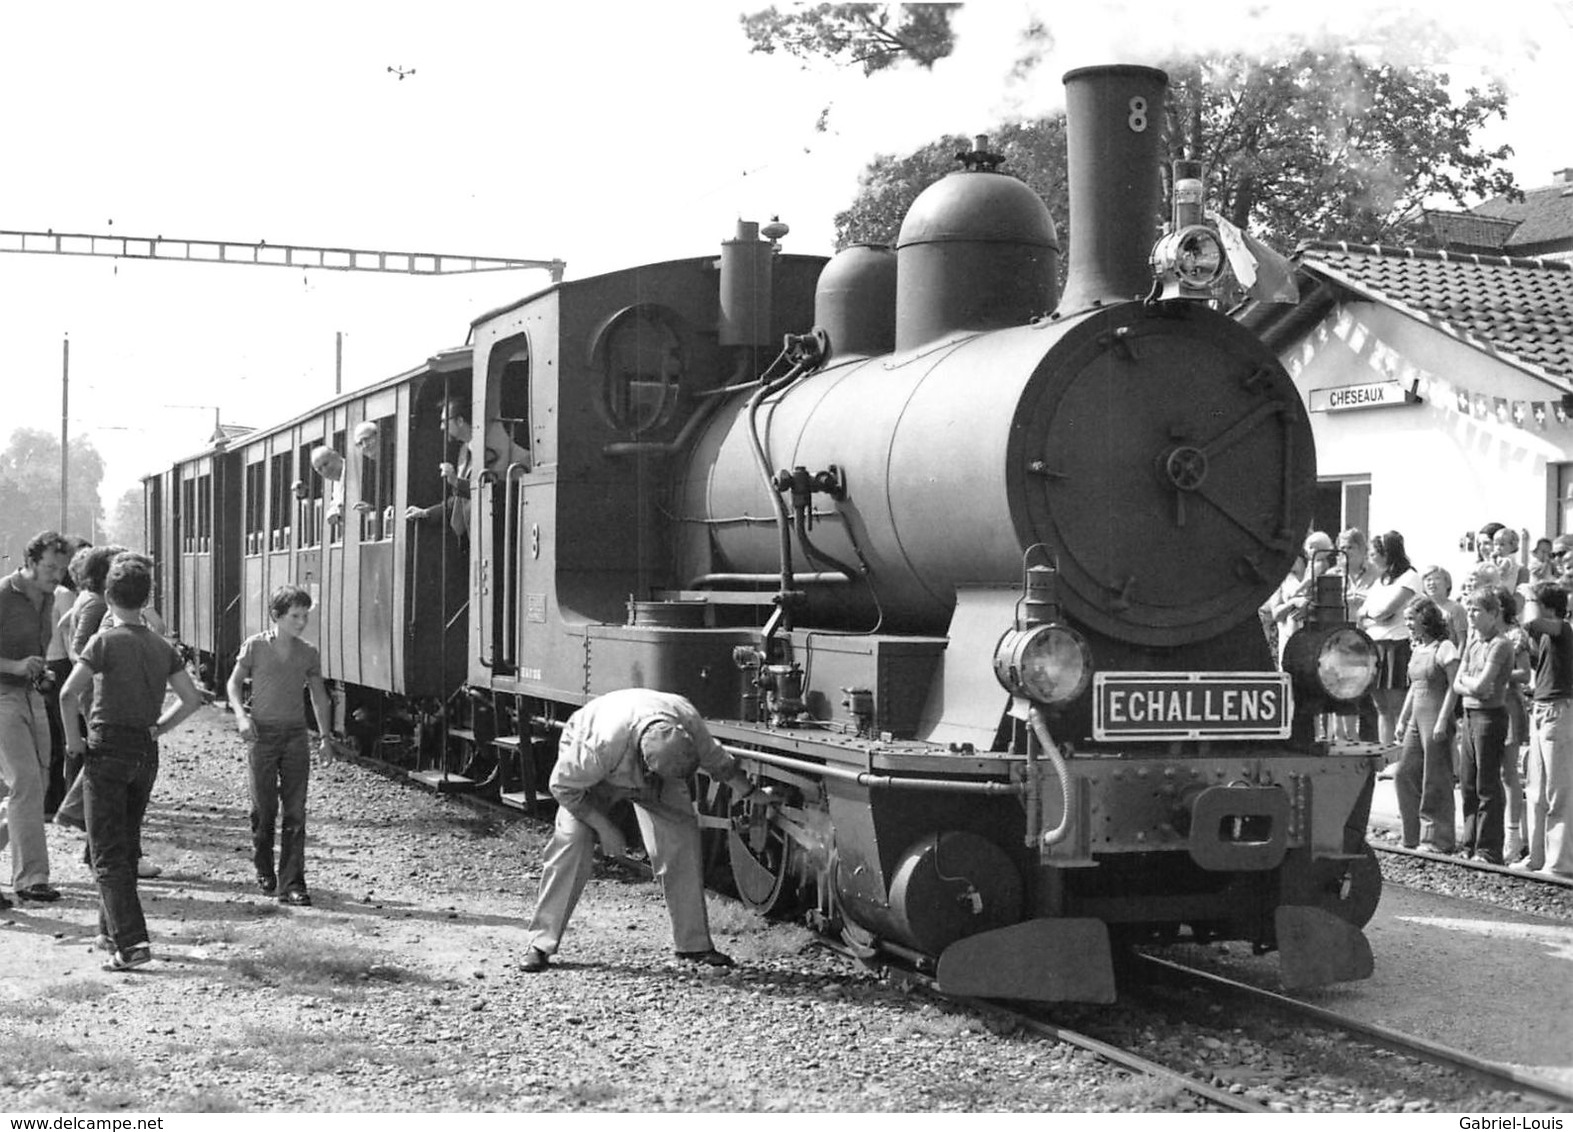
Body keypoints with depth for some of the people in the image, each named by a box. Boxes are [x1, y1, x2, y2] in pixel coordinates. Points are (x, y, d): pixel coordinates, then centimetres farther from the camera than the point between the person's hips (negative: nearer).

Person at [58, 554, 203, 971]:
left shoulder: (106, 641, -10)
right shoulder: (162, 646, 6)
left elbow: (69, 693, -20)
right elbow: (192, 698, 4)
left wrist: (72, 737, -7)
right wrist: (157, 728, 11)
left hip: (108, 749, -6)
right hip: (147, 753, 6)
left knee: (108, 853, -5)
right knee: (126, 846, 19)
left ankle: (131, 942, -15)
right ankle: (112, 931, 28)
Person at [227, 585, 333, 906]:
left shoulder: (308, 653, 5)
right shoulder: (255, 646, -3)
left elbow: (318, 696, 13)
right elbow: (235, 683, 5)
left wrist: (326, 736, 9)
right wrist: (241, 716, -11)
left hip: (296, 734, 2)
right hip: (263, 733, -2)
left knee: (295, 813, -4)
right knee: (264, 809, 3)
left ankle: (292, 884, -3)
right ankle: (264, 871, 26)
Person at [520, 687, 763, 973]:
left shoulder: (687, 718, -34)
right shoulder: (602, 745, -47)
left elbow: (714, 757, -9)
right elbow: (563, 787, -29)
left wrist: (749, 793, 0)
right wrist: (604, 828, -26)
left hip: (653, 781, 4)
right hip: (591, 775, -4)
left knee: (682, 841, -9)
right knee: (570, 842, -20)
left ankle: (694, 943, 1)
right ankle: (541, 944, -12)